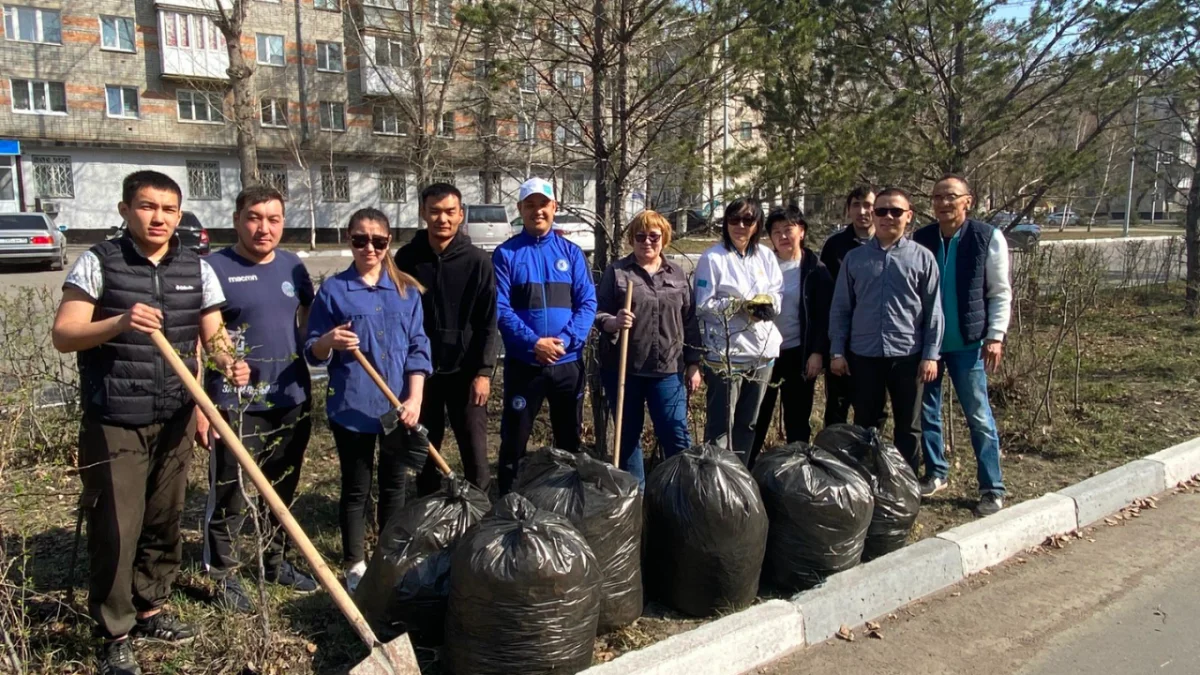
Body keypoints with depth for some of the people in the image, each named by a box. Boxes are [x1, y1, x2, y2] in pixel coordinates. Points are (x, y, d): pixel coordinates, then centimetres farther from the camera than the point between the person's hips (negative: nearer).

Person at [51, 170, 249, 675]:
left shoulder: (197, 269, 5)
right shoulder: (98, 263, -5)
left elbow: (213, 335, 5)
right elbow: (63, 335, -10)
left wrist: (229, 362, -17)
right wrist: (119, 322, -28)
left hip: (176, 418, 4)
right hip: (114, 420, -4)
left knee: (165, 519, 14)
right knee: (115, 528, 1)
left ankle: (150, 608, 33)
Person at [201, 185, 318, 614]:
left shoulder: (293, 267, 7)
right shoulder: (214, 268, -9)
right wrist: (199, 405, -16)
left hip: (291, 401, 5)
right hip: (235, 406, -5)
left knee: (283, 491, 18)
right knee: (229, 497, 5)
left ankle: (276, 561, 35)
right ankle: (223, 574, 23)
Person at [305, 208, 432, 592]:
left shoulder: (406, 290, 4)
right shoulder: (333, 289, -3)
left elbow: (418, 347, 2)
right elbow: (313, 353, -2)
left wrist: (415, 399, -8)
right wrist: (329, 342, -25)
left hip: (399, 405, 3)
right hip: (352, 405, -2)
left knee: (394, 483, 14)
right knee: (355, 487, 8)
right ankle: (355, 566, 23)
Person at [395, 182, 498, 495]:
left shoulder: (478, 261, -5)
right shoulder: (407, 258, 0)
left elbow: (488, 322, -5)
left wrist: (484, 371, -10)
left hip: (465, 370, -2)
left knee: (475, 453, 3)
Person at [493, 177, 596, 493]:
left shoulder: (571, 252, 5)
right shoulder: (506, 254, -2)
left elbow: (588, 302, -1)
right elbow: (500, 308, -9)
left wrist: (567, 340, -16)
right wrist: (534, 342, -20)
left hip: (568, 362, 3)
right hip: (522, 362, -2)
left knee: (570, 439, 15)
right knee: (514, 440, 6)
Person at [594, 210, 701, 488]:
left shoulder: (678, 274, 10)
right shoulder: (616, 272, 2)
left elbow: (690, 322, 11)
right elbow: (597, 313, 0)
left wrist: (693, 364, 8)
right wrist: (613, 322, -22)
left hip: (668, 369, 1)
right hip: (623, 368, -1)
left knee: (676, 434, -1)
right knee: (628, 435, 9)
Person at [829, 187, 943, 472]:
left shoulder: (922, 258, 1)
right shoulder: (855, 258, 4)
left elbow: (932, 311, 0)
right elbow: (840, 308, 5)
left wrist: (931, 355, -4)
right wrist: (837, 351, 1)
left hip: (907, 355, -1)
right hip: (863, 355, 1)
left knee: (908, 427, 11)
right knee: (865, 425, 13)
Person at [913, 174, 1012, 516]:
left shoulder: (988, 237, -4)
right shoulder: (920, 238, 3)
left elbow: (1000, 292, -3)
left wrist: (995, 336, -10)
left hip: (967, 342, -3)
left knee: (979, 417, 1)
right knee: (926, 411, 10)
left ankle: (992, 489, 12)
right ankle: (936, 474, 27)